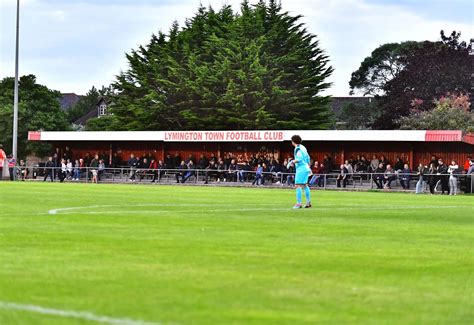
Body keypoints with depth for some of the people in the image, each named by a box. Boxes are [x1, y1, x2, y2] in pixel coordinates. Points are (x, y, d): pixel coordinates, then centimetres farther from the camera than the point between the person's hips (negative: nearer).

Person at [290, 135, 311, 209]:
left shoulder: (298, 149, -14)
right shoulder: (303, 147, 14)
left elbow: (300, 159, -24)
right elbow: (308, 158, 21)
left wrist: (293, 162, -11)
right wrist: (309, 167, 28)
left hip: (301, 169, -10)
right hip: (305, 168, 10)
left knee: (298, 186, -10)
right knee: (305, 185, 16)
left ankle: (299, 203, -14)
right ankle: (308, 202, 19)